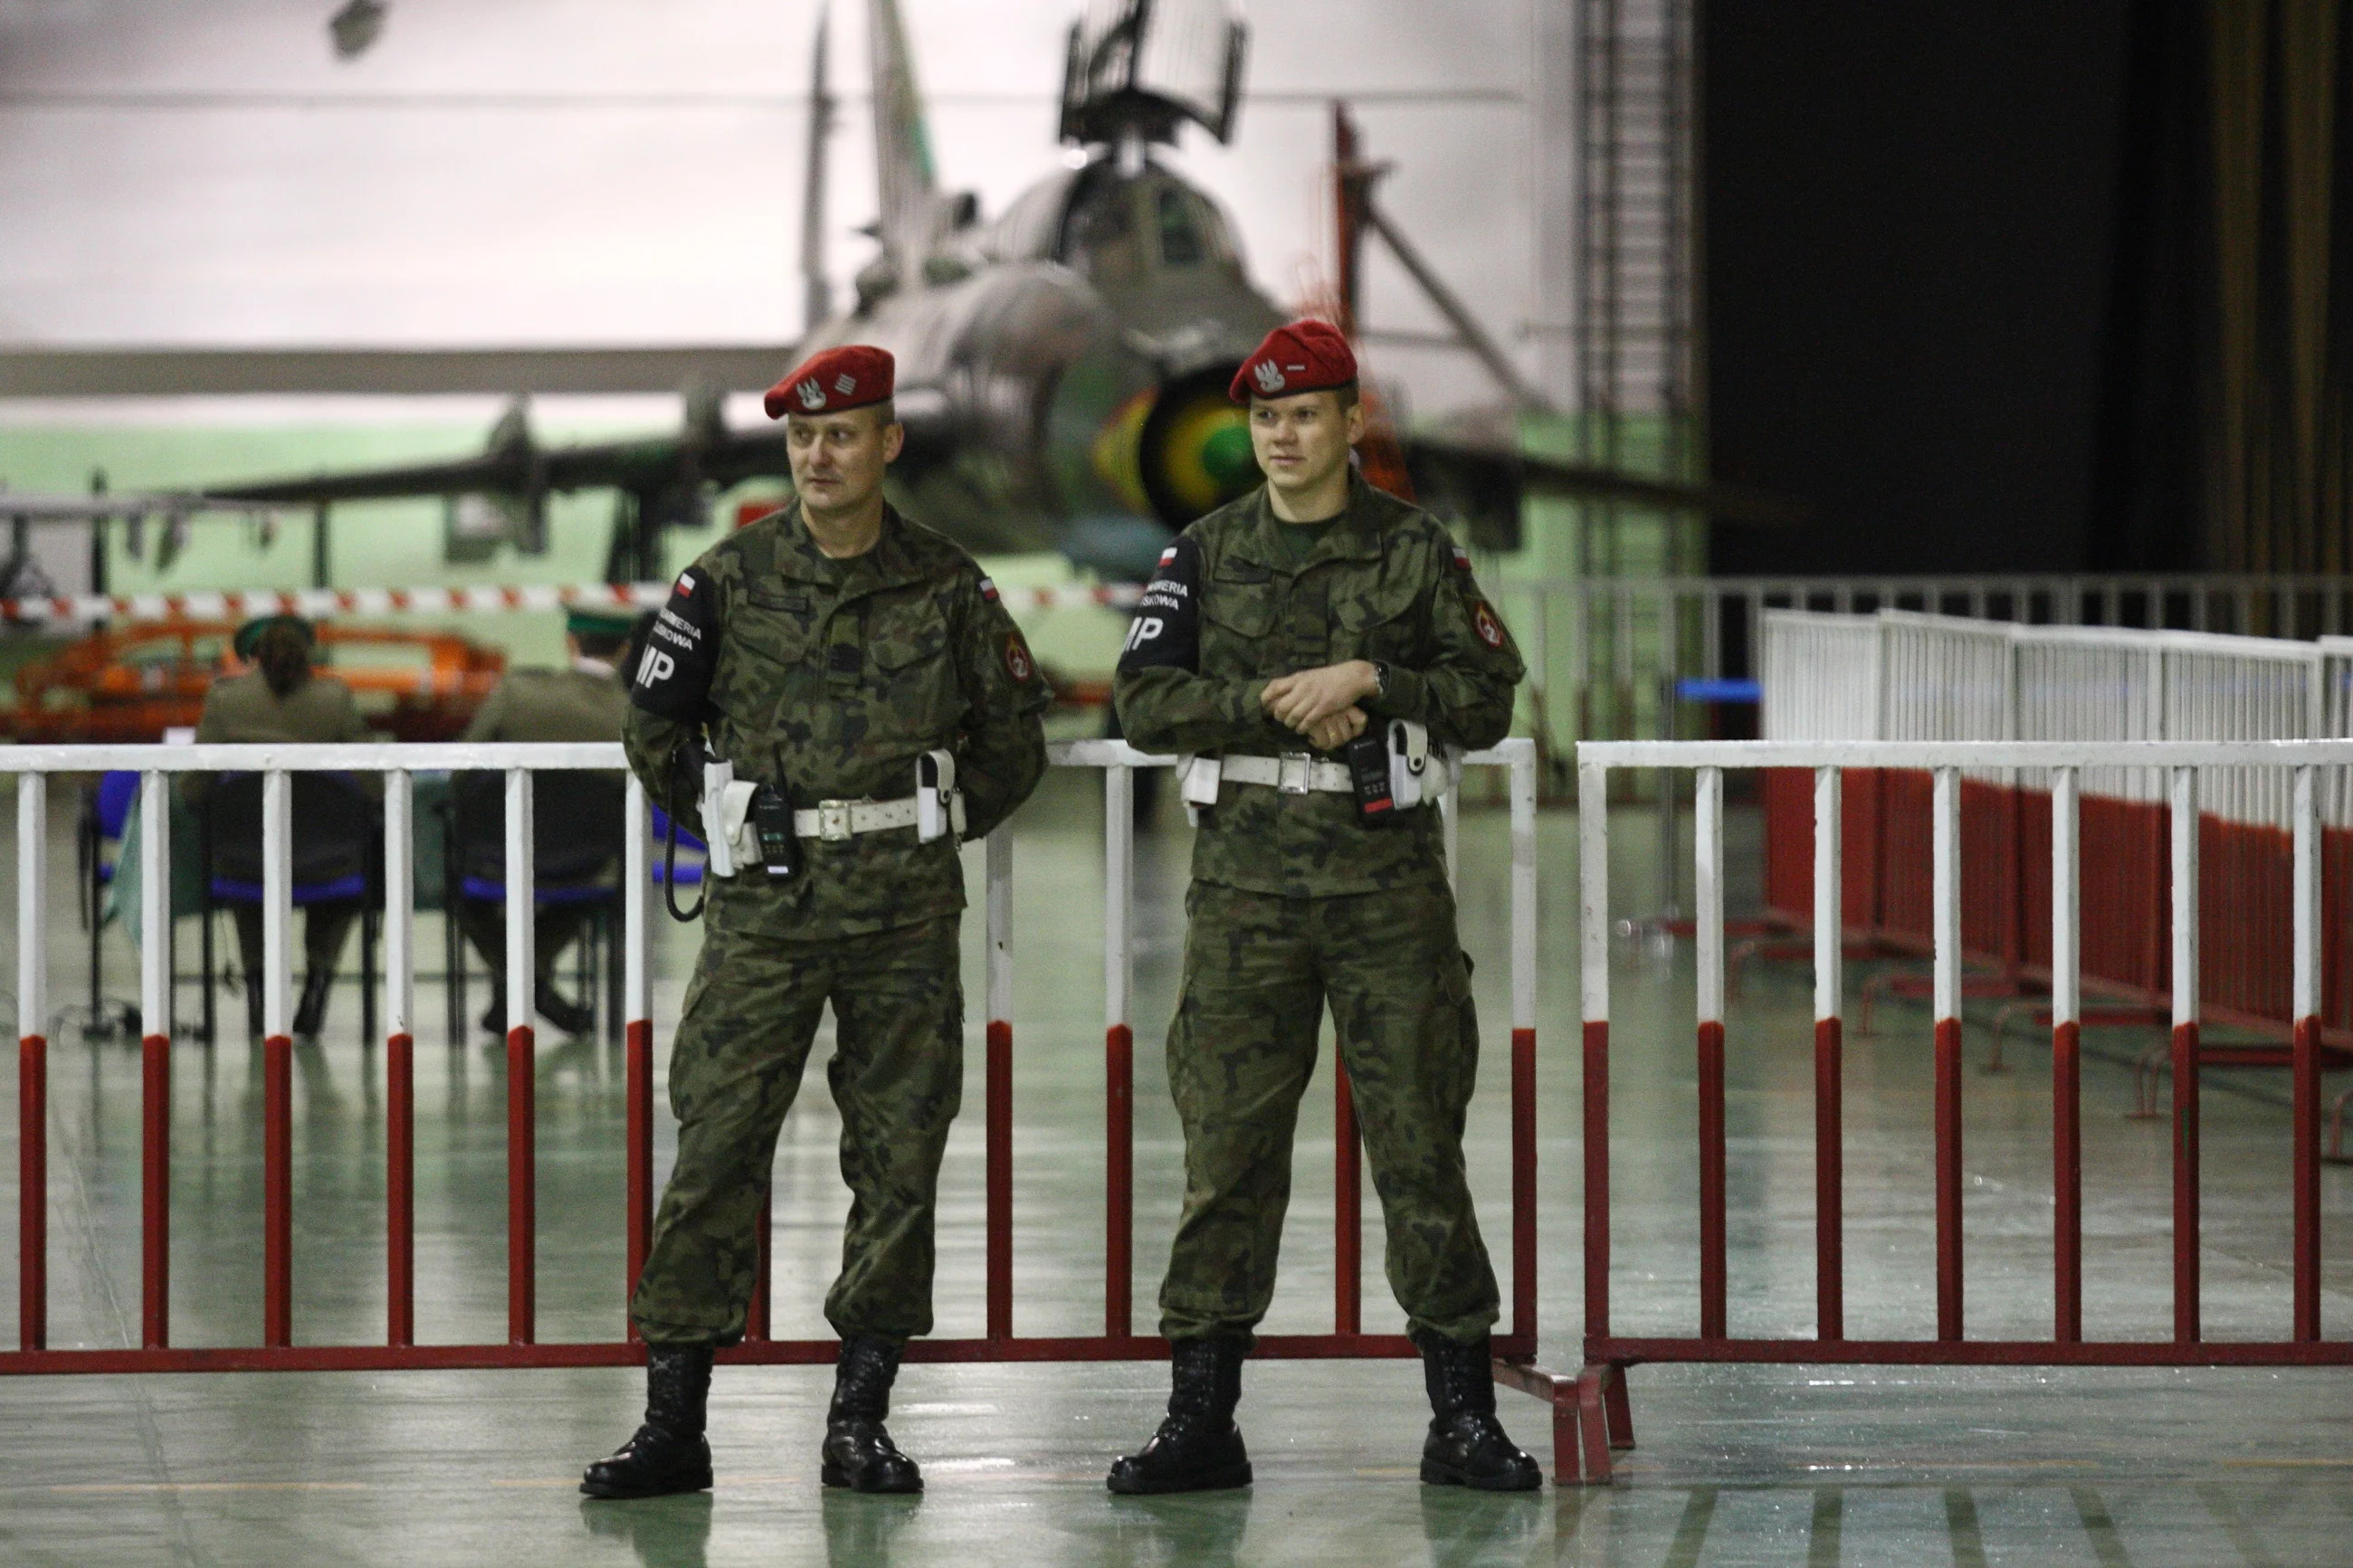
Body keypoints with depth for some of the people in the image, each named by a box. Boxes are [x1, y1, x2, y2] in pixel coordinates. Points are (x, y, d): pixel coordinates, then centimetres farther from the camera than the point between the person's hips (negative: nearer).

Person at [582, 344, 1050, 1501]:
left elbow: (1013, 743, 14)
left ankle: (859, 1423, 10)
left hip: (906, 913, 1)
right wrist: (727, 834, 9)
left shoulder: (946, 589, 4)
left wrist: (925, 831, 11)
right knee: (714, 1154, -6)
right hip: (764, 908, -1)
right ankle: (672, 1423, -2)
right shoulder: (728, 580, 2)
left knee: (897, 1159, 2)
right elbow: (652, 728, 10)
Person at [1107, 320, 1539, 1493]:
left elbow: (1487, 700, 2)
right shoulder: (1206, 554, 9)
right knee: (1227, 1148, -1)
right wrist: (1275, 705, -12)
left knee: (1420, 1142, -1)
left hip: (1388, 880, -1)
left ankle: (1463, 1418, 4)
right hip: (1246, 880, 1)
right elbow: (1144, 700, 0)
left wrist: (1369, 680, -12)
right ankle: (1200, 1419, 3)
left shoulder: (1417, 550, 6)